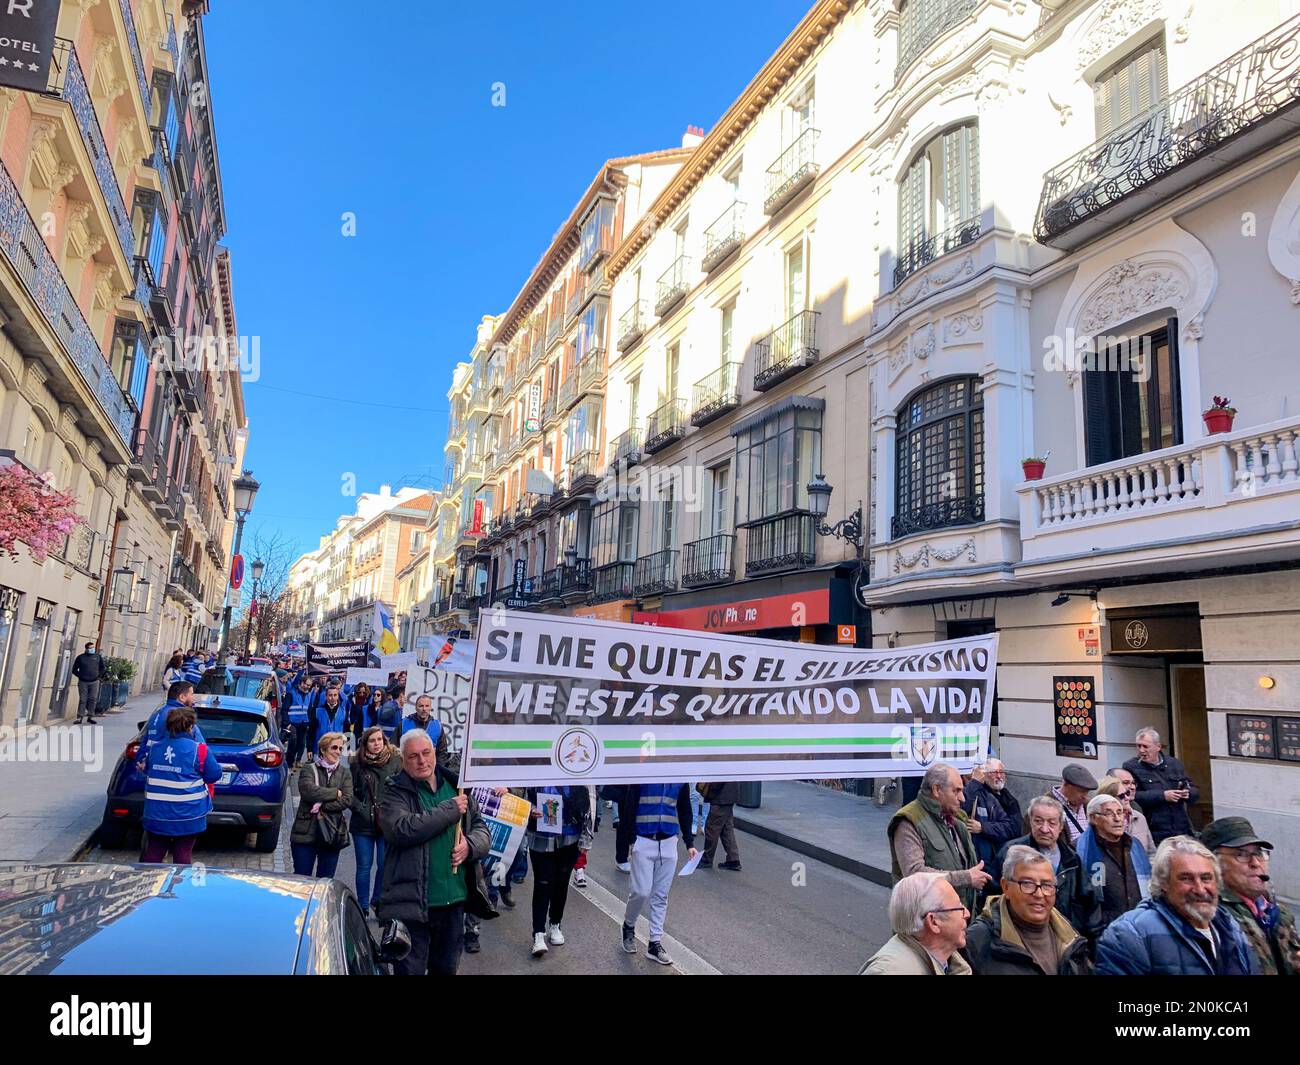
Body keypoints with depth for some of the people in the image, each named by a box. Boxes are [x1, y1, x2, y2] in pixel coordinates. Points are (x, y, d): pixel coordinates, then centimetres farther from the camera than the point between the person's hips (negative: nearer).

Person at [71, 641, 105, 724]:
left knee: (93, 699, 1)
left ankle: (90, 716, 9)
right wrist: (80, 676, 1)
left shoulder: (98, 657, 7)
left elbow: (103, 668, 15)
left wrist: (99, 676, 6)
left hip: (94, 682, 1)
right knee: (82, 700, -1)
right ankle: (80, 717, 3)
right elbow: (74, 670, 9)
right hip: (83, 682, -1)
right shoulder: (80, 657, 3)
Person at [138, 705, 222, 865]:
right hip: (187, 816, -4)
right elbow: (214, 775, -6)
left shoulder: (154, 748, 2)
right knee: (182, 856, 6)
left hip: (156, 815, 4)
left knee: (152, 855, 14)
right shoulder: (198, 750, -14)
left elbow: (146, 770, 18)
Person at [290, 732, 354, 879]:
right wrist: (336, 793, -11)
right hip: (306, 834, -2)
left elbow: (347, 800, -6)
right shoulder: (309, 770, 0)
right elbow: (308, 791, -19)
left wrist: (322, 806, -15)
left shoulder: (345, 773, 6)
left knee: (325, 881, 9)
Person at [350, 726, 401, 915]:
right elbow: (350, 793, 2)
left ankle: (377, 900, 25)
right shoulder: (357, 764, 1)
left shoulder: (395, 761, -1)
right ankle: (363, 906, 21)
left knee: (384, 865, 4)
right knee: (364, 866, 8)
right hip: (363, 823, 0)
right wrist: (362, 810, -9)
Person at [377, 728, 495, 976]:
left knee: (447, 968, 19)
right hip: (411, 902, -4)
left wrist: (470, 845, -15)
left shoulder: (456, 787, 9)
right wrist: (451, 810, -19)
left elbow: (482, 828, 8)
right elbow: (401, 829, -24)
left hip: (455, 900, 5)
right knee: (410, 969, 5)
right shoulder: (395, 793, -5)